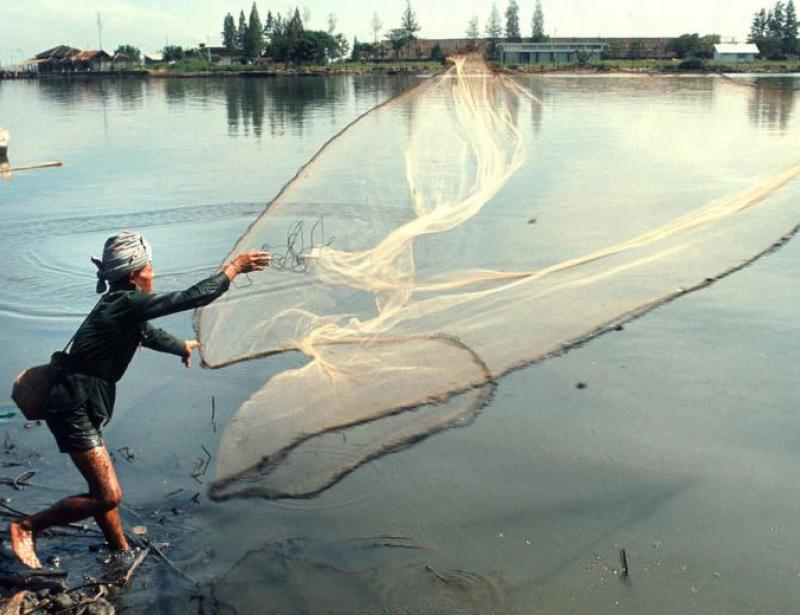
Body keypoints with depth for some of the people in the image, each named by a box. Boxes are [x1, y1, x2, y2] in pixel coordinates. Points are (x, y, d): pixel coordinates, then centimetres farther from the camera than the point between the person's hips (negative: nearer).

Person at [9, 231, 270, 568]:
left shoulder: (119, 304, 13)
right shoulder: (128, 303, -17)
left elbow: (148, 334, 34)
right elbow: (193, 297, -20)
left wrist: (181, 346, 52)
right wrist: (233, 268, -8)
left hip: (75, 405, 10)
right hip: (74, 408, -10)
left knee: (103, 490, 18)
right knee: (107, 496, -7)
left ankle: (122, 553, 30)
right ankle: (27, 526, 5)